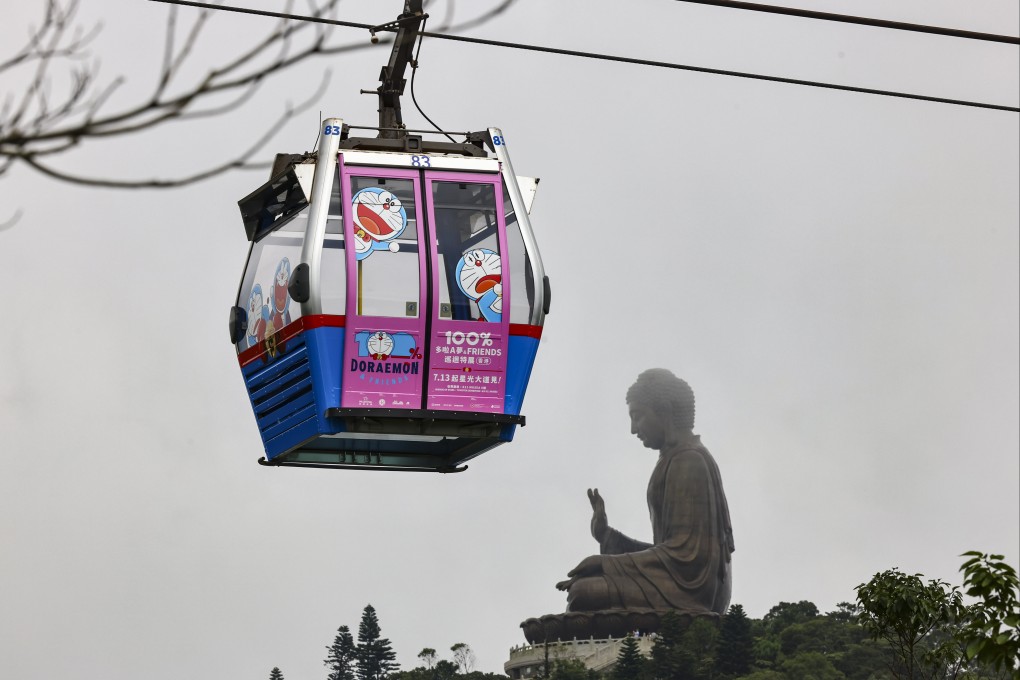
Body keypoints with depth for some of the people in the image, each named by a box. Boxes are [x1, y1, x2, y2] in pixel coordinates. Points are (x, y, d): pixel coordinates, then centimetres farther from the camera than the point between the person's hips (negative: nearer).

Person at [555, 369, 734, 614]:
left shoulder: (688, 462, -10)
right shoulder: (677, 459, 21)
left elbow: (684, 552, -17)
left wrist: (608, 564, -14)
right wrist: (608, 536, 15)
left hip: (688, 591, -11)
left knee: (584, 593, -22)